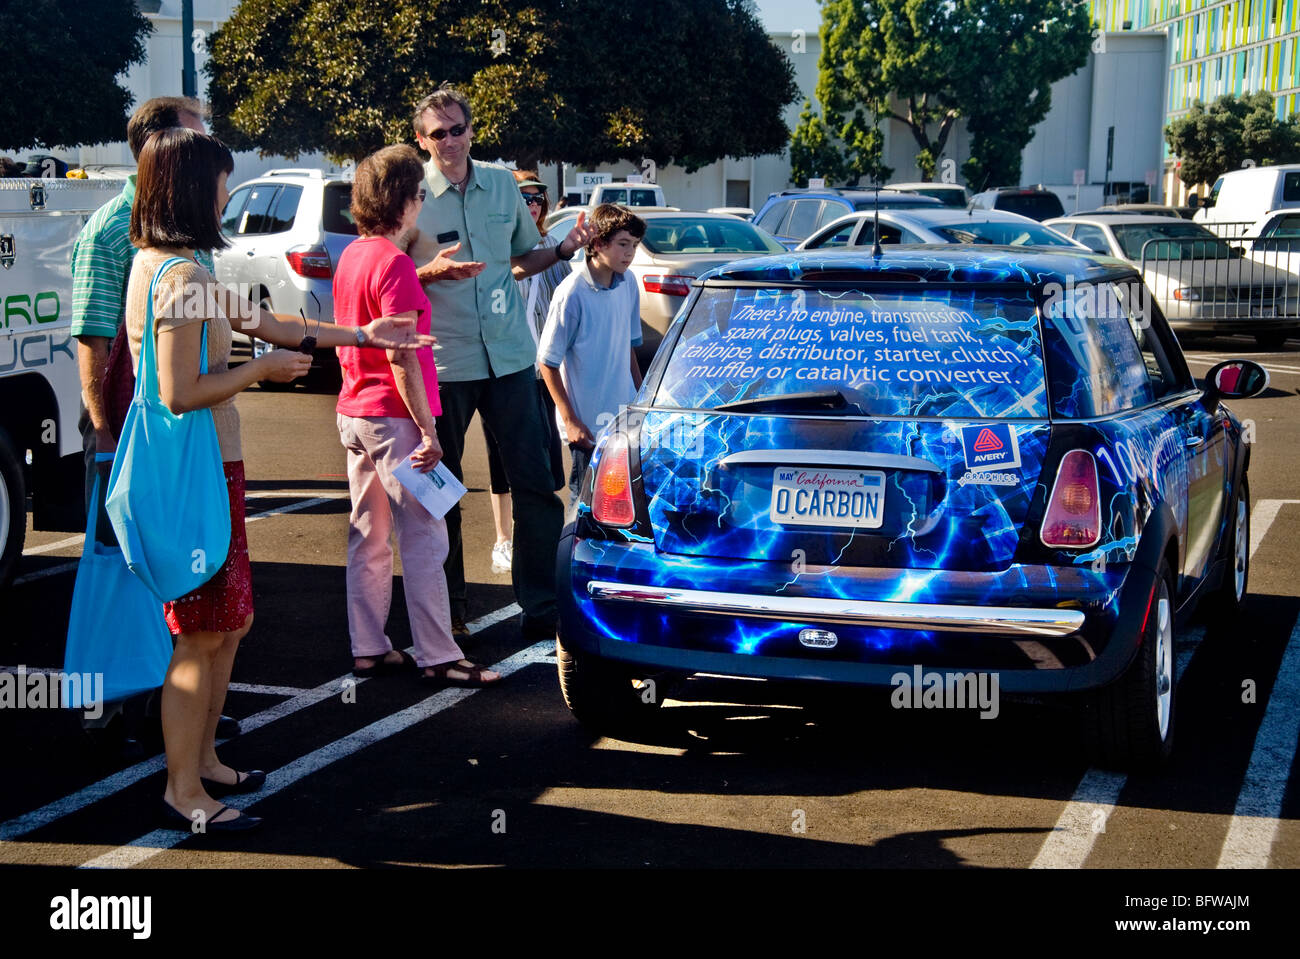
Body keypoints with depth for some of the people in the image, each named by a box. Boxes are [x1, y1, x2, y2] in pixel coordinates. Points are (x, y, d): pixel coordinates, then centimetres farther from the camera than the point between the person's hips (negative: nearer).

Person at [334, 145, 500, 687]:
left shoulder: (352, 256, 11)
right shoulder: (394, 262, -17)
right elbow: (401, 357, -21)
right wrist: (427, 431, -20)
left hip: (354, 413, 9)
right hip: (394, 417, -9)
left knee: (368, 538, 13)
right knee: (423, 540, -4)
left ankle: (368, 649, 18)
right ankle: (438, 657, -1)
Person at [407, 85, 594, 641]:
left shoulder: (502, 183, 9)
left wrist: (563, 250, 1)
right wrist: (433, 272, -20)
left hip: (508, 354, 3)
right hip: (443, 362, -3)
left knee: (535, 485, 1)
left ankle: (541, 607, 9)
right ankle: (447, 611, 19)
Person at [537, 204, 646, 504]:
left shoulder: (628, 285, 3)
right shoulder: (573, 293, -17)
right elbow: (548, 363, -13)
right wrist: (570, 421, -15)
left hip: (627, 418, 6)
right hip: (589, 424, -6)